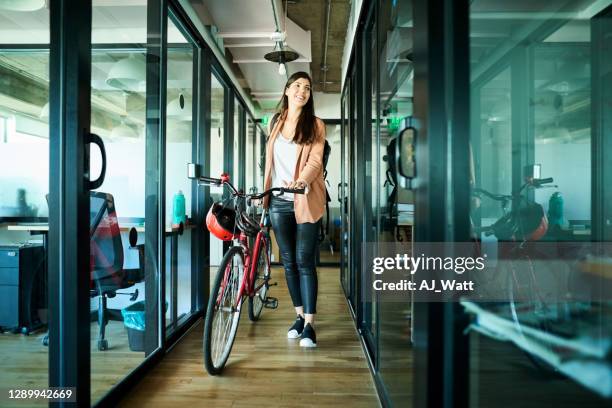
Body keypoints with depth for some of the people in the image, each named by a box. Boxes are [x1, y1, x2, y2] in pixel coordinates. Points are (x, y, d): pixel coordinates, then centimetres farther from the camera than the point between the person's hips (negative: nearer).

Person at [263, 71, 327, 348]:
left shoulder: (315, 125, 3)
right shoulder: (275, 123, 15)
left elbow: (315, 161, -9)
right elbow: (269, 161, 16)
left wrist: (301, 181, -28)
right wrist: (265, 191, 10)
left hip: (306, 201, -3)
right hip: (279, 201, 4)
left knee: (304, 262, -6)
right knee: (288, 261, 8)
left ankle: (309, 324, 1)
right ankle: (299, 316, 22)